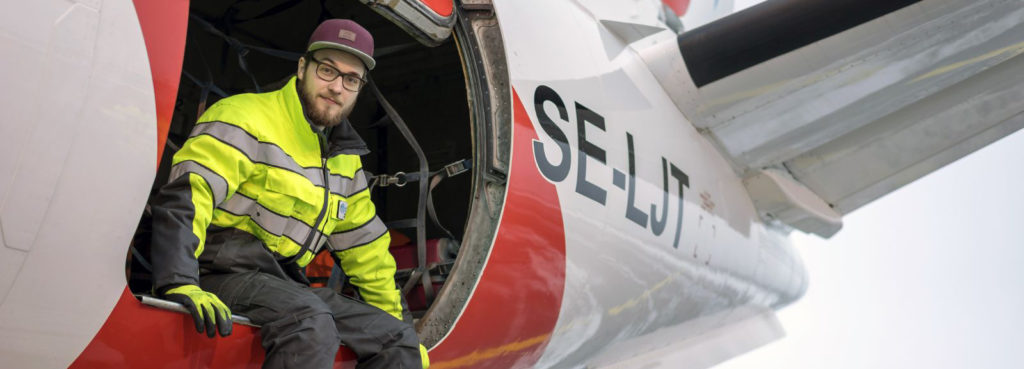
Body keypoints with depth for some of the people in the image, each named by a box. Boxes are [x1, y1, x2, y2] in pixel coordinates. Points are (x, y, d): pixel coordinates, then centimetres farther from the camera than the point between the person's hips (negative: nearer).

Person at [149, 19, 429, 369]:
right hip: (222, 273, -8)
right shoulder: (245, 119, -6)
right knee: (312, 325, -35)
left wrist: (396, 323, 26)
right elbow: (182, 198, -19)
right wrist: (179, 285, -33)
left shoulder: (346, 157, 18)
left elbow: (367, 250, 25)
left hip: (283, 286, 8)